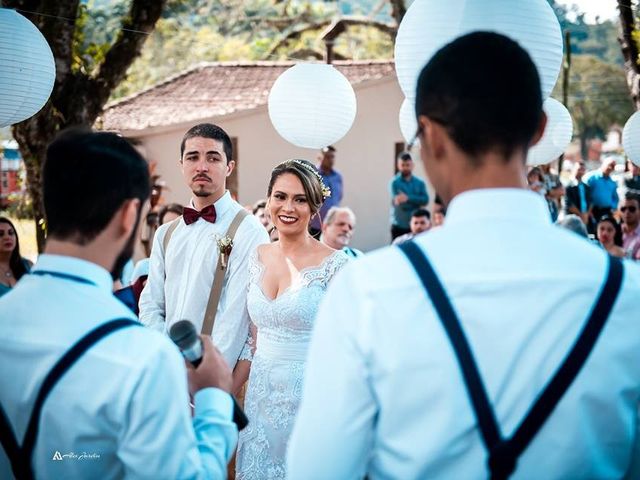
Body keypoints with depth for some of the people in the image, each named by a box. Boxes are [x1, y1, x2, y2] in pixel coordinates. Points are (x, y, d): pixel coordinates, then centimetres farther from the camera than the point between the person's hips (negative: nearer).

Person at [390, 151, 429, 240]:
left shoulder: (420, 183, 7)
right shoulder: (394, 182, -4)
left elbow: (425, 200, -8)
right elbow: (397, 201, -14)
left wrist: (408, 198, -19)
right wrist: (416, 201, -14)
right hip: (399, 226, -3)